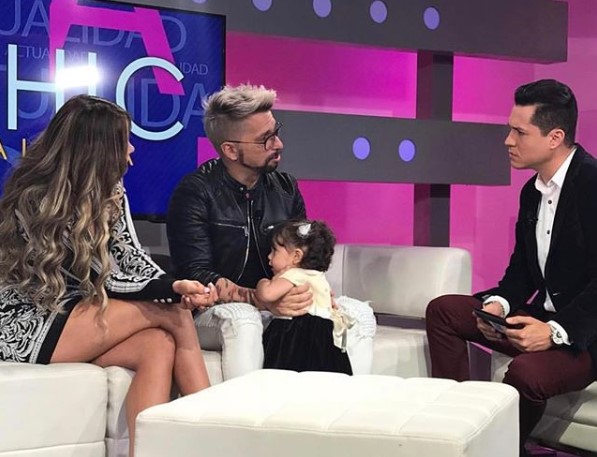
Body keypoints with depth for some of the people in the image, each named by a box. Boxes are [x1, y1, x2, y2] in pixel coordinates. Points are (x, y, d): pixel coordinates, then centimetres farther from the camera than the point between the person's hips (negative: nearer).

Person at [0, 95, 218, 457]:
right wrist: (174, 291, -18)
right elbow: (102, 281, -17)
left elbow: (133, 260, 2)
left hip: (74, 315, 6)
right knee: (175, 317, -19)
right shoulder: (36, 201, -18)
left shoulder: (109, 189, 3)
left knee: (158, 345, -26)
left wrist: (175, 288, -17)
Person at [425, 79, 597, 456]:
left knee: (526, 371, -35)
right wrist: (499, 304, -8)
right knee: (443, 310, 1)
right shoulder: (532, 191, 8)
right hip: (543, 318, 9)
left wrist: (557, 331, -30)